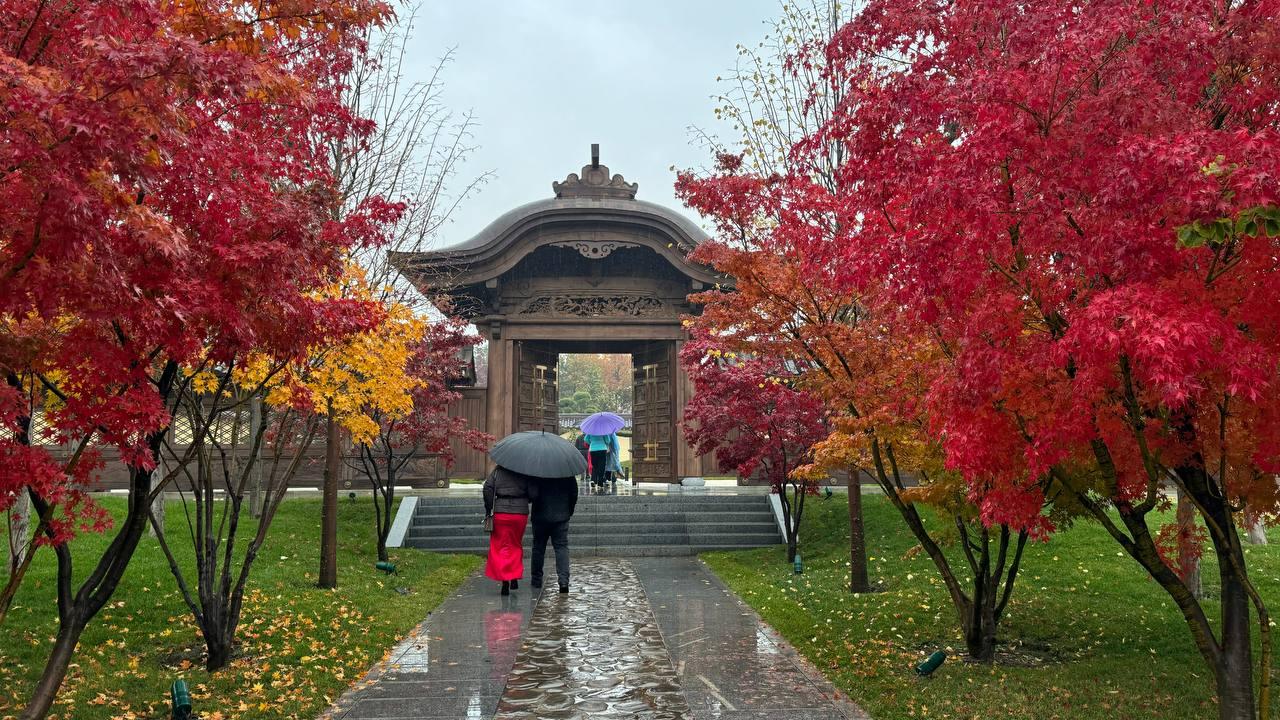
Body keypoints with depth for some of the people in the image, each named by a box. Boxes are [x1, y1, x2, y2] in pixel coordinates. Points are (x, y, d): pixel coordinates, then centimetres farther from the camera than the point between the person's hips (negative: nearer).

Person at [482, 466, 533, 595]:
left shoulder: (498, 470, 3)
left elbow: (488, 487, -7)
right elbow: (534, 492, -7)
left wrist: (488, 509, 0)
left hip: (501, 512, -1)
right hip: (521, 513, 1)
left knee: (501, 546, 5)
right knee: (516, 545, 19)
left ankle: (505, 581, -5)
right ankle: (515, 577, 17)